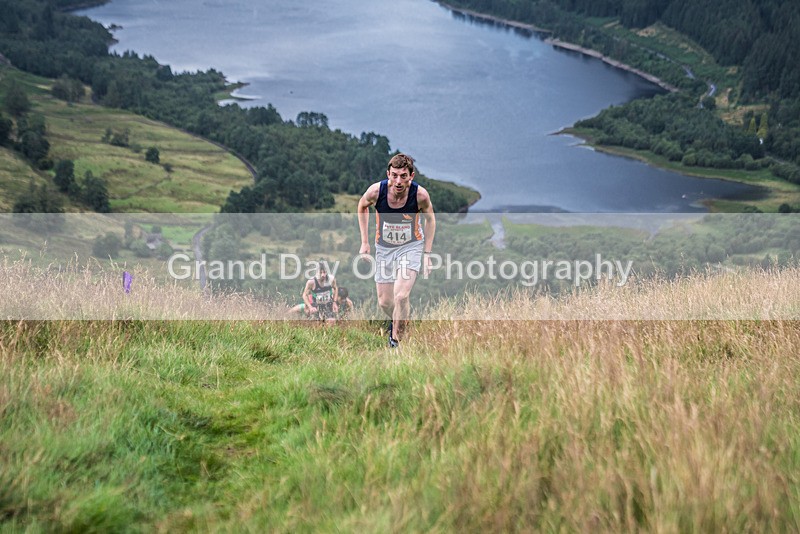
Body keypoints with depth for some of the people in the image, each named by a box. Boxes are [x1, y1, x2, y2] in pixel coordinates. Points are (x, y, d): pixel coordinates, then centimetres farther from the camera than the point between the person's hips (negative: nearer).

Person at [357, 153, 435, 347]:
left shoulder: (420, 195, -24)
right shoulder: (375, 191, -23)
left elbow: (429, 218, -3)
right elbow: (362, 207, 1)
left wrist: (427, 253, -4)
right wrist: (364, 242, 2)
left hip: (411, 246, -2)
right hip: (384, 247, 2)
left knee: (401, 296, -20)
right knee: (384, 302, 7)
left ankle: (396, 341, -2)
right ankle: (396, 321, 41)